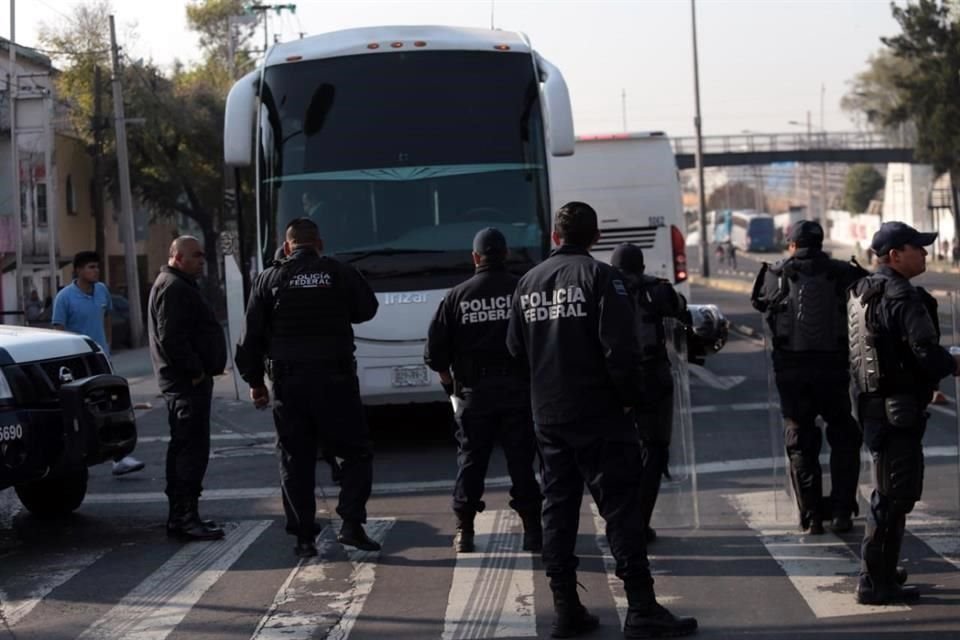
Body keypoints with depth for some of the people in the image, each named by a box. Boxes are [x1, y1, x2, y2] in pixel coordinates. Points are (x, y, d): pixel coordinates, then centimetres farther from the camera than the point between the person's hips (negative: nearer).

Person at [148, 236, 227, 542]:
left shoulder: (180, 286, 22)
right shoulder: (173, 288, -14)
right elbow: (171, 337, -24)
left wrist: (200, 370, 19)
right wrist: (195, 372, -21)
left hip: (187, 380, 11)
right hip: (187, 381, -11)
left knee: (184, 447, 15)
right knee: (192, 448, -12)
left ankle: (180, 516, 21)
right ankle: (185, 518, -13)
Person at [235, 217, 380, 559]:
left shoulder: (269, 279, 2)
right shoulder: (341, 274, 0)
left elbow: (252, 335, 4)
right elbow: (366, 310, 15)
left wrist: (255, 381, 12)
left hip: (288, 383, 1)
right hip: (335, 380, -1)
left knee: (295, 460, 8)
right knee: (355, 453, 9)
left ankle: (303, 537, 7)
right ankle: (351, 524, -4)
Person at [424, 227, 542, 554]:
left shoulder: (457, 296, 1)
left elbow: (435, 350, 0)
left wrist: (450, 382, 13)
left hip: (473, 392, 1)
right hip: (517, 389, -1)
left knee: (470, 459, 9)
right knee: (522, 460, 4)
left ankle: (464, 530, 8)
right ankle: (533, 529, 2)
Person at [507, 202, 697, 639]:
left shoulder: (529, 282, 8)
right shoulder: (599, 276, -10)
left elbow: (516, 348, 14)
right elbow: (620, 347, -18)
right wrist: (628, 395, -6)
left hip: (548, 418, 6)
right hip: (599, 416, -6)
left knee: (558, 509, 10)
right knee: (621, 509, -4)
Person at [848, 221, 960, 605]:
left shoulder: (861, 293, 12)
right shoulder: (902, 297, -18)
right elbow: (927, 353, -25)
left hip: (871, 404, 10)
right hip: (897, 409, -10)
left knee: (890, 491, 21)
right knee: (893, 495, -4)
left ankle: (882, 572, 31)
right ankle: (875, 583, 0)